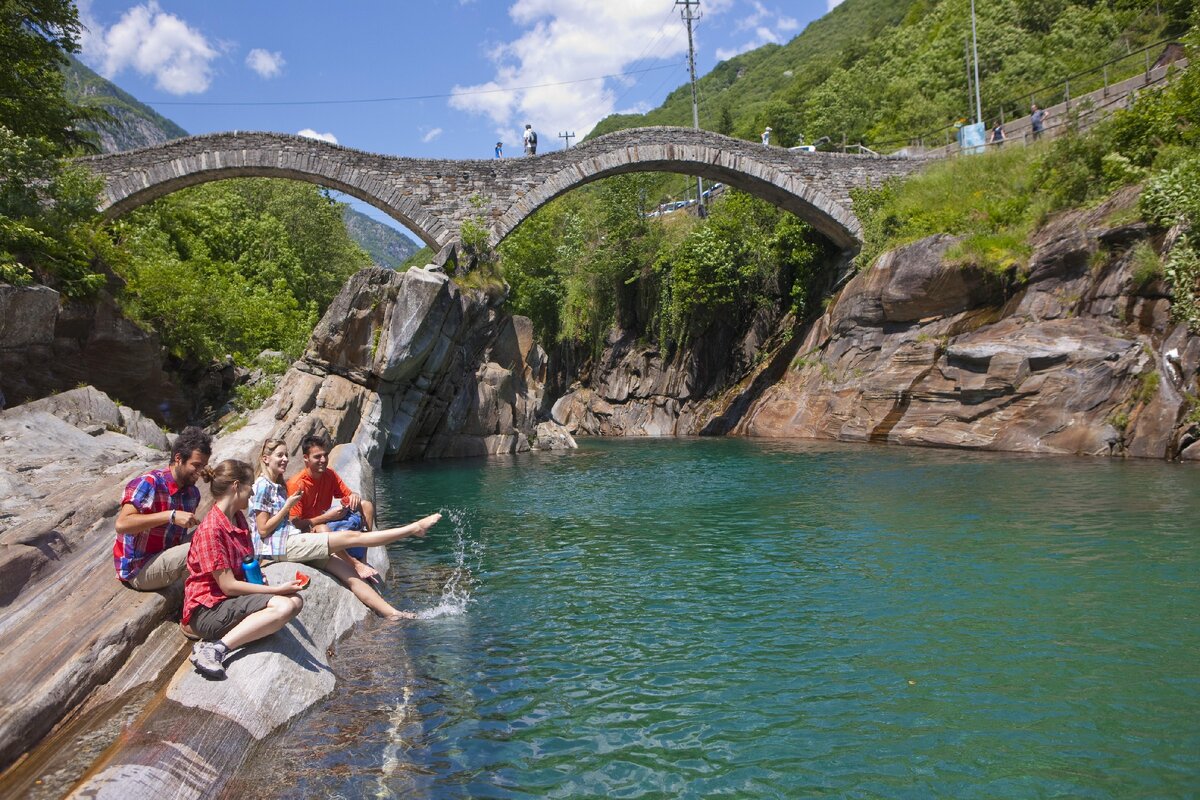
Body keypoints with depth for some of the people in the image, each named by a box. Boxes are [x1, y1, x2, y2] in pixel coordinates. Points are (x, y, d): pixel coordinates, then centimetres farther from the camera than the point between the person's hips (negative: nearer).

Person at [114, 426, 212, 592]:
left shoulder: (192, 492, 4)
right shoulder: (148, 484, -19)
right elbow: (122, 524, -31)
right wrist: (170, 516, -34)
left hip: (166, 557, 8)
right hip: (138, 571, -8)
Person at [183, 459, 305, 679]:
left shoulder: (238, 517, 10)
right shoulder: (210, 529, -17)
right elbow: (228, 586, -18)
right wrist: (277, 589, -13)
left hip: (232, 601, 9)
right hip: (207, 610, -9)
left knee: (295, 601, -13)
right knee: (284, 606, -27)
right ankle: (216, 648, -27)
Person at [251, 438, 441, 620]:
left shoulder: (279, 486, 20)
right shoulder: (262, 486, -7)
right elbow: (263, 530, -13)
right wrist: (288, 506, -13)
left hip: (291, 541, 9)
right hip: (280, 546, -9)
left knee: (349, 574, -2)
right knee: (352, 537, -13)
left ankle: (391, 613, -5)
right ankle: (415, 528, -14)